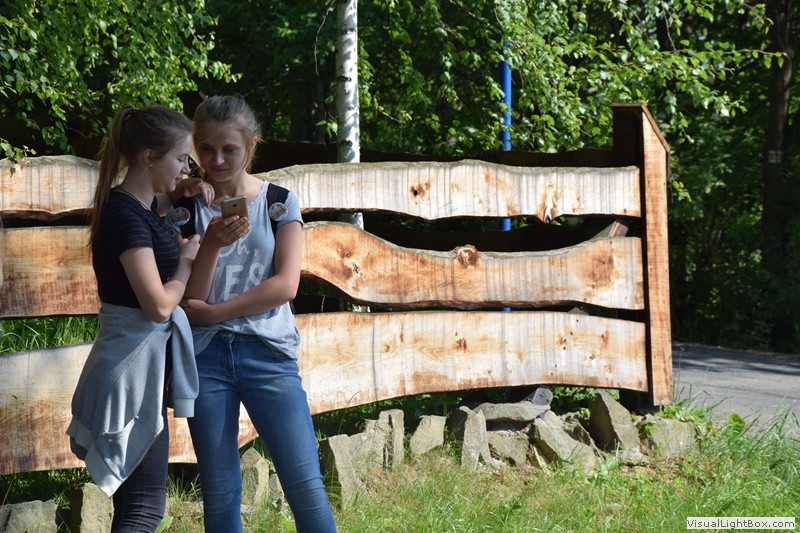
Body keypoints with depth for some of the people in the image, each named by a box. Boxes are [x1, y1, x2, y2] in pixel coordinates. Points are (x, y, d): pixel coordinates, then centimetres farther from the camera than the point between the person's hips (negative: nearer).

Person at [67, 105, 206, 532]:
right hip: (134, 368, -10)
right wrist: (186, 260, -4)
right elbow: (159, 305, -22)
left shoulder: (138, 208, 10)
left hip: (143, 363, 10)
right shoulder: (127, 217, -18)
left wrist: (183, 196, 12)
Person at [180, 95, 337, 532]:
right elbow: (189, 298, -1)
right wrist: (212, 244, -17)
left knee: (305, 486, -8)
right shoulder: (187, 208, 6)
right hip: (206, 355, 1)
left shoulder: (278, 201, 6)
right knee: (219, 494, 4)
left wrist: (212, 312, -6)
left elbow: (285, 285, -5)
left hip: (268, 352, -1)